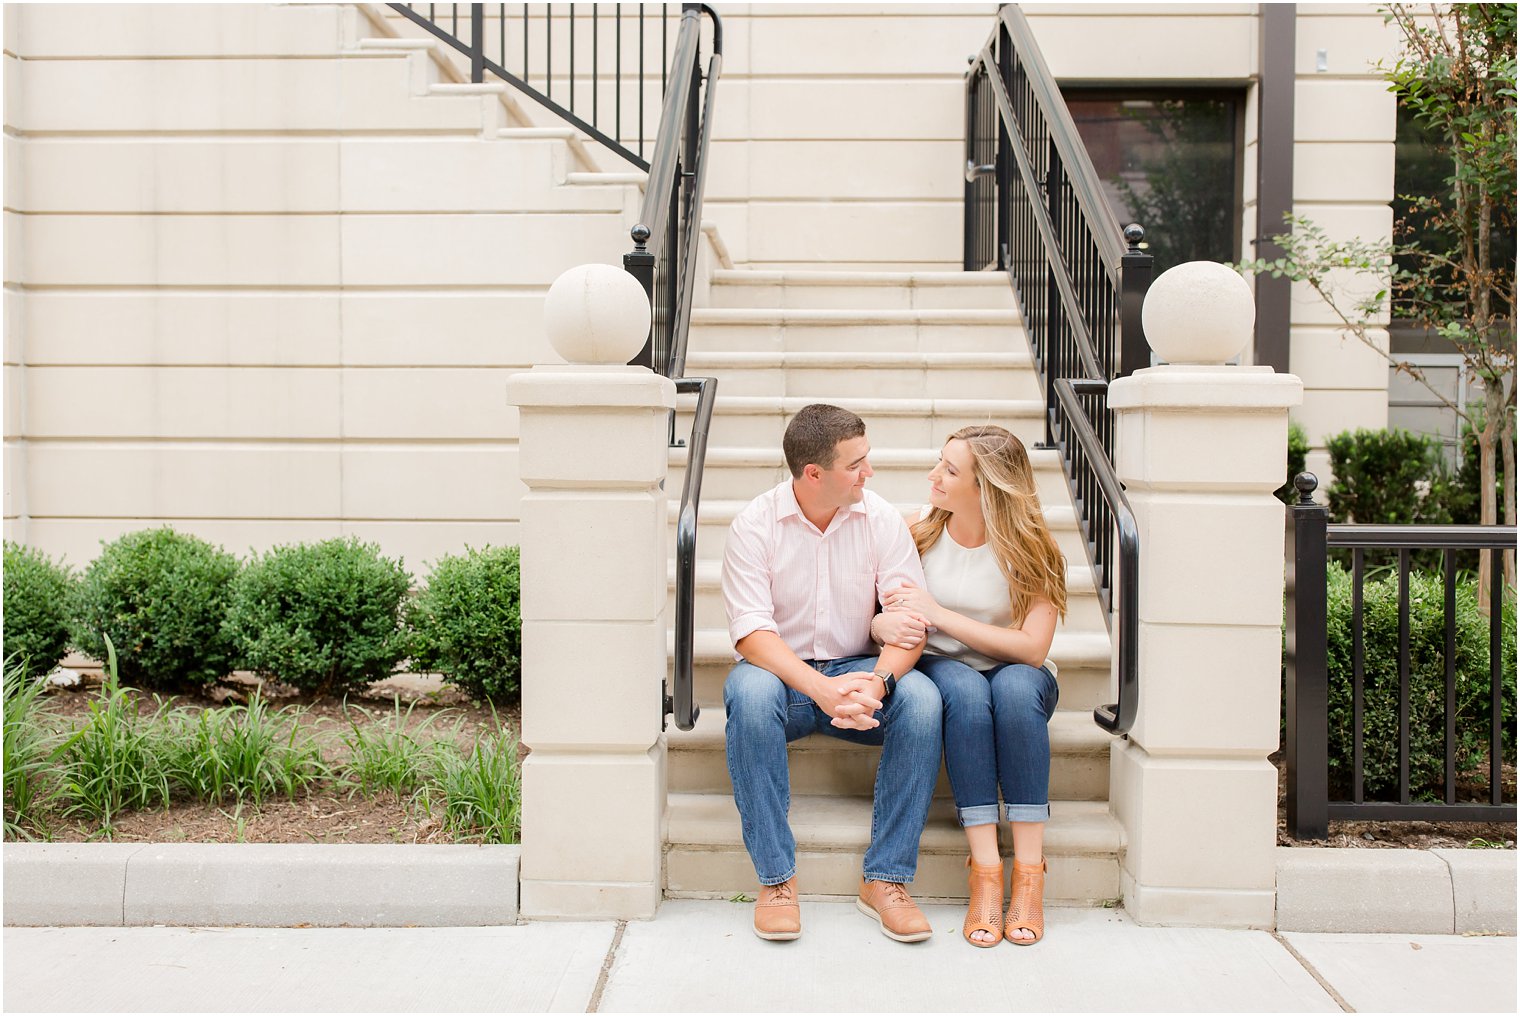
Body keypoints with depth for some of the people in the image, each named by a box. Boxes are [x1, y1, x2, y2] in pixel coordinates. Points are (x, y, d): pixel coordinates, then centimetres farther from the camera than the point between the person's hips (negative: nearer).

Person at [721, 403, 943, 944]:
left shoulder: (881, 519, -3)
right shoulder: (755, 524, -9)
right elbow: (751, 631, -18)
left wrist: (878, 682, -30)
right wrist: (822, 689, -33)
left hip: (857, 670, 2)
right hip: (781, 671, -1)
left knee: (922, 698, -29)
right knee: (749, 691, -36)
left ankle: (885, 879, -20)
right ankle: (776, 879, -25)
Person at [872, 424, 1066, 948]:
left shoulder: (1030, 549, -9)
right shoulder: (918, 534, -2)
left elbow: (1032, 647, -17)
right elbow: (874, 616, -1)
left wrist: (938, 614, -21)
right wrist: (885, 625, -27)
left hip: (1017, 676, -1)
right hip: (940, 670, 1)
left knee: (1016, 686, -37)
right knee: (965, 690, -35)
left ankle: (1029, 872, -33)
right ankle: (984, 871, -35)